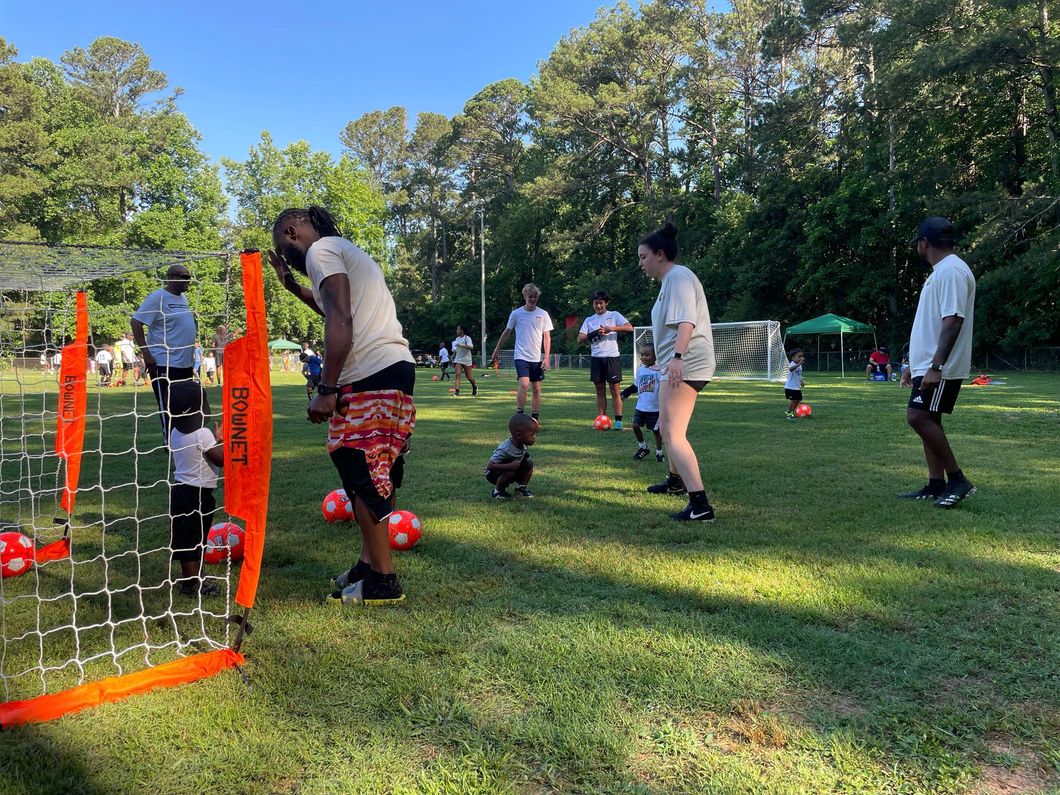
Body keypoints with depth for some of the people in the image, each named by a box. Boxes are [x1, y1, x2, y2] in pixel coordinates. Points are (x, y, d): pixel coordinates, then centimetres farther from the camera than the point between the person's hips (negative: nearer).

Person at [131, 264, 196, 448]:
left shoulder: (183, 298, 13)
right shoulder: (158, 298, -11)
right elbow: (135, 322, -15)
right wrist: (146, 353, -19)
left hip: (185, 364, 8)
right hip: (164, 364, -8)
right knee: (167, 407, -1)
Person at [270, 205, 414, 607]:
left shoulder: (321, 250, -3)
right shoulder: (346, 251, 27)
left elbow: (340, 323, -16)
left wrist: (326, 389, -18)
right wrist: (292, 285, 38)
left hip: (372, 377, -10)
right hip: (396, 367, 10)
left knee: (363, 474, -5)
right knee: (373, 474, 14)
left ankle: (382, 581, 1)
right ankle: (370, 563, 22)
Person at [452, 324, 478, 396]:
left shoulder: (467, 338, -12)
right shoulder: (457, 339, 10)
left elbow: (471, 347, -28)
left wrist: (461, 345, -32)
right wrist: (454, 354, 10)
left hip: (466, 360, -5)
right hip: (458, 360, 5)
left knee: (468, 376, 6)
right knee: (457, 374, -13)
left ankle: (475, 387, 34)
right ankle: (457, 391, -19)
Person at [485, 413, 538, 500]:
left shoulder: (524, 445, -14)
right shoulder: (505, 449, -36)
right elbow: (489, 466, -38)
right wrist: (510, 465, -42)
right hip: (493, 473, -7)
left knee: (529, 462, -11)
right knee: (510, 472, -35)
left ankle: (521, 487, 6)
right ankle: (497, 491, -8)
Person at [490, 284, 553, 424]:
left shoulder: (543, 314, 2)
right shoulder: (516, 313, 1)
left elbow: (547, 337, 3)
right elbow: (506, 332, 12)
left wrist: (546, 358, -6)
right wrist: (496, 351, 15)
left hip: (537, 358, 2)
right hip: (521, 356, -2)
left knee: (537, 389, 5)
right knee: (524, 385, -18)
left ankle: (535, 419, 13)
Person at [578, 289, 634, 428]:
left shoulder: (614, 315, 6)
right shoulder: (589, 320, 14)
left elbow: (630, 327, -7)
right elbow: (580, 340, 6)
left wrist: (611, 328, -15)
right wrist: (594, 334, -9)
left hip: (612, 357, -3)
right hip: (596, 358, 3)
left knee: (615, 390, -4)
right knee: (600, 390, 6)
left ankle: (618, 421, -2)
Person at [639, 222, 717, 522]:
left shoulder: (678, 276, -11)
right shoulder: (669, 280, 21)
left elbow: (686, 320, -25)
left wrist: (677, 357, -38)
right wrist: (670, 361, 36)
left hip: (685, 365, -11)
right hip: (678, 366, 11)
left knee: (673, 434, -18)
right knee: (667, 427, 26)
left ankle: (700, 505, -23)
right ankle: (676, 480, 46)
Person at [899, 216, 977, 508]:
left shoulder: (951, 271, -14)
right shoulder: (940, 272, 19)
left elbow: (953, 321, -23)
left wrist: (936, 366, -28)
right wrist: (915, 364, 25)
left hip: (941, 368, -10)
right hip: (927, 365, 10)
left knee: (918, 417, -15)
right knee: (926, 420, 10)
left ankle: (957, 480, -7)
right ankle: (936, 485, 15)